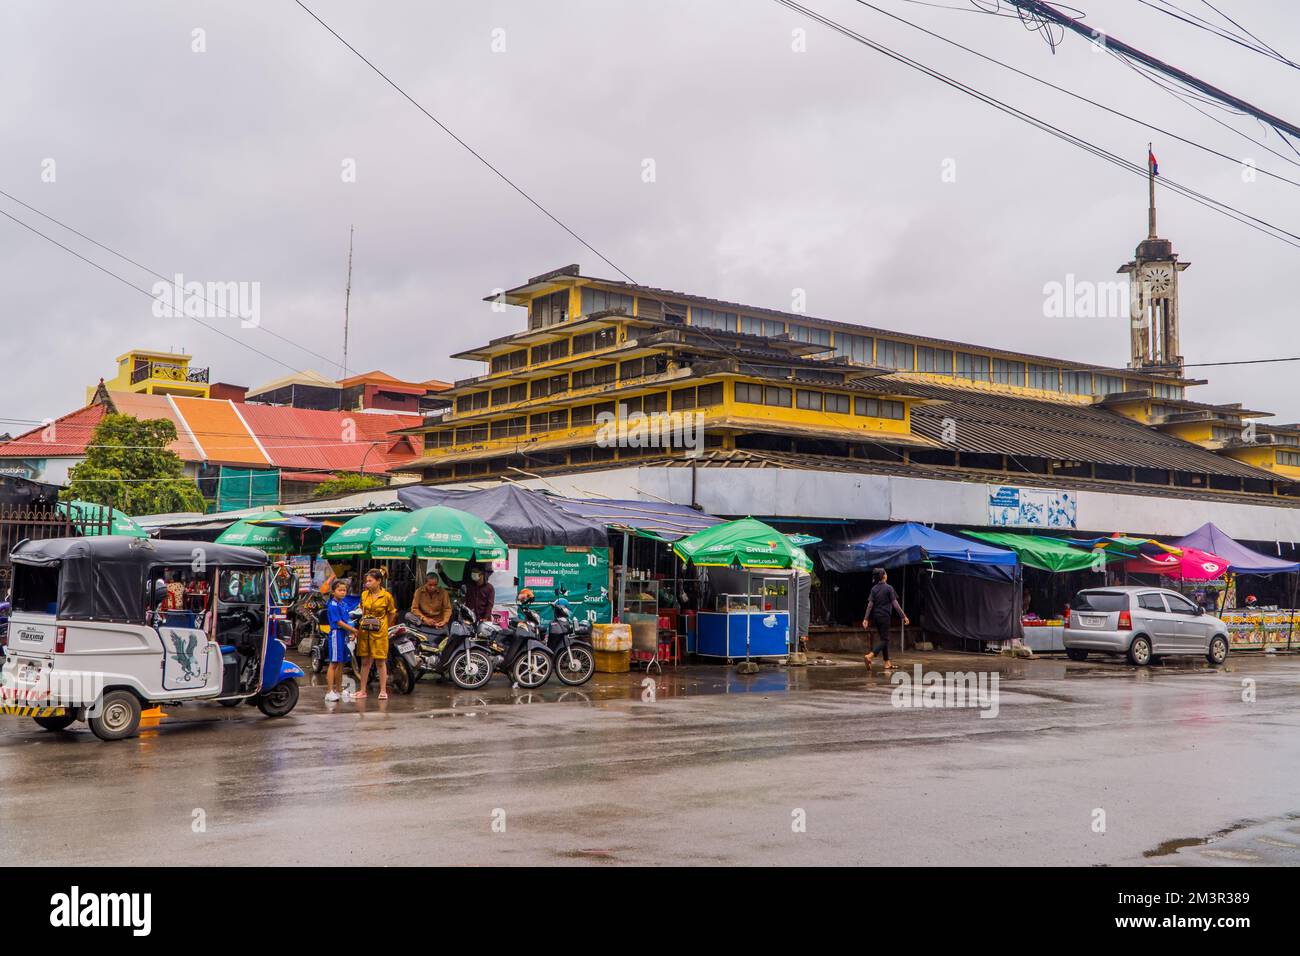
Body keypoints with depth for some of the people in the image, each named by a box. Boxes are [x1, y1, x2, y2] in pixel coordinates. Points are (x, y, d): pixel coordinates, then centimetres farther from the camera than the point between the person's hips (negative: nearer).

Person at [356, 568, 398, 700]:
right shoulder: (364, 594, 4)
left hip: (379, 632, -4)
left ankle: (383, 691, 6)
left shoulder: (386, 596, -8)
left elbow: (392, 613, 4)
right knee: (365, 661, 9)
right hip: (364, 631, 4)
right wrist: (363, 624, 10)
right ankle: (362, 690, 14)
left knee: (380, 661, 0)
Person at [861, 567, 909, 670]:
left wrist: (866, 618, -1)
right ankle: (869, 656, -26)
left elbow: (870, 604, -1)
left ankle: (887, 663, 17)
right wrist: (904, 616, -7)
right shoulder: (889, 588, -9)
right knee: (884, 639, -4)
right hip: (885, 616, -6)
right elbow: (895, 604, -11)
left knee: (883, 638, 15)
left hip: (876, 616, 6)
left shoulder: (874, 588, 5)